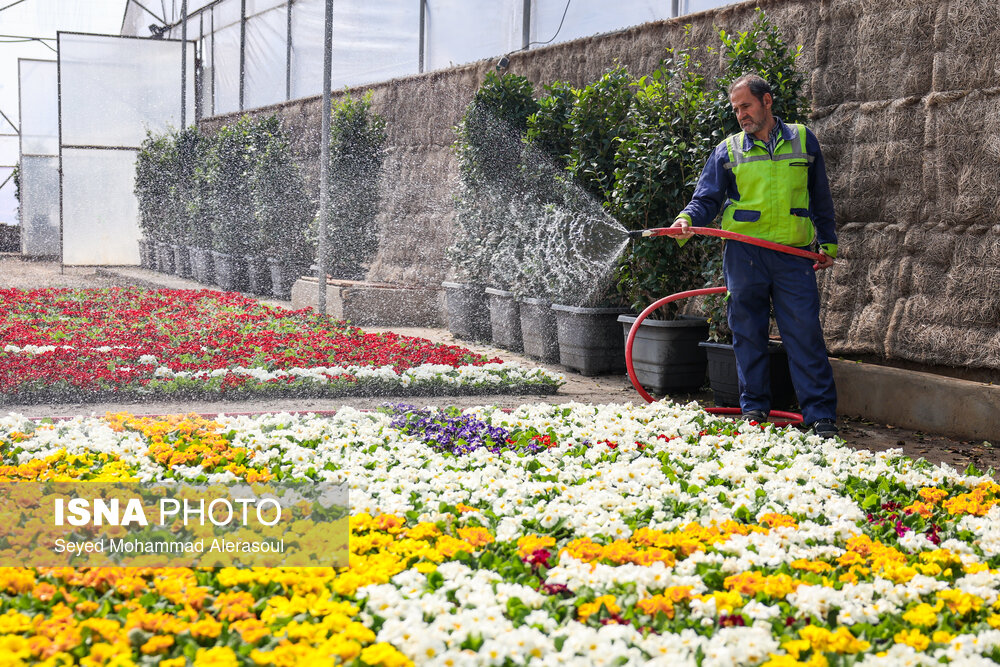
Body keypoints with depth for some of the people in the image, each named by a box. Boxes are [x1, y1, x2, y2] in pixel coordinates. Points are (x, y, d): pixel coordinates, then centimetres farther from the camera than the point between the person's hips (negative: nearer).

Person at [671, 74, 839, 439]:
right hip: (744, 254, 1)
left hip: (794, 254, 0)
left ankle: (821, 415, -2)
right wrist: (687, 218, -15)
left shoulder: (803, 140, 11)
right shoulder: (728, 150, 9)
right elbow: (707, 198, 6)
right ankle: (754, 407, 16)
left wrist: (827, 243, 15)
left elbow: (821, 198, 17)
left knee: (805, 332, -5)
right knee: (748, 333, 4)